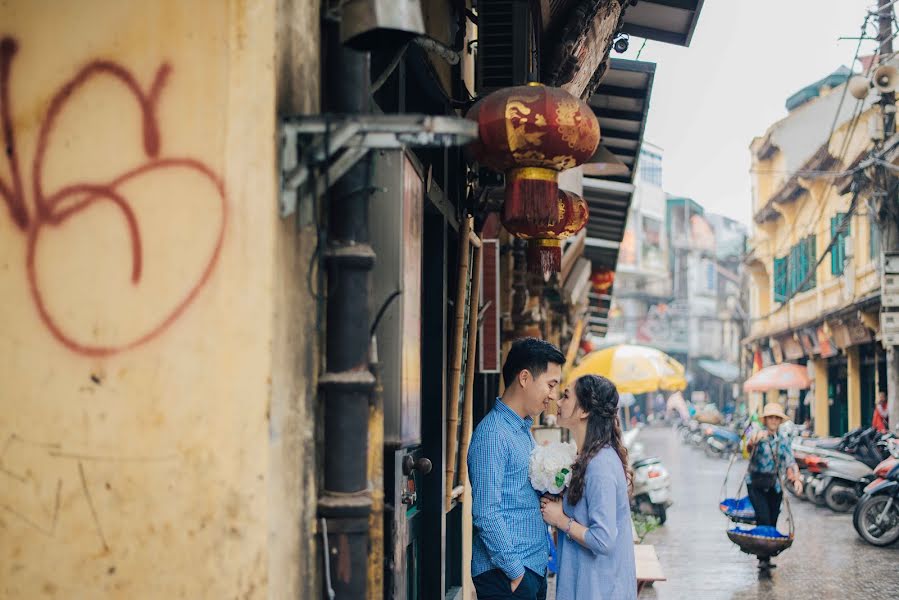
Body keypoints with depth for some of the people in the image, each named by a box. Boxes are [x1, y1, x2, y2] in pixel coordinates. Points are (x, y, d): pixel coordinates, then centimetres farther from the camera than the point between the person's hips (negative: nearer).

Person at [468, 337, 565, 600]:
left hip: (535, 567, 9)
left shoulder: (525, 429, 14)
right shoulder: (492, 434, -16)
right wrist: (515, 572, -17)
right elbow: (485, 514, -20)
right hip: (505, 575, -9)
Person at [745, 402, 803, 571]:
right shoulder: (758, 436, -5)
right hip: (756, 484, -4)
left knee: (772, 522, 4)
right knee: (763, 518, -17)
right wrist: (755, 440, -51)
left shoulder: (784, 440, 9)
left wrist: (796, 479, -14)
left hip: (775, 486, 4)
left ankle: (767, 557, 15)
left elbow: (790, 462, 5)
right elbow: (749, 446, -28)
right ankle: (763, 558, -15)